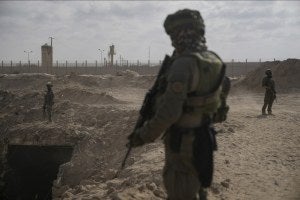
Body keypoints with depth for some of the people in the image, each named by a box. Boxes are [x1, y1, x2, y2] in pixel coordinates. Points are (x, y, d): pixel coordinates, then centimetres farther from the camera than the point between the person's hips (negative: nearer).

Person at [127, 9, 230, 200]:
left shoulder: (184, 63, -24)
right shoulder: (215, 62, 3)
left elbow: (169, 111, -27)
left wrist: (143, 135, -15)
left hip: (183, 143, -9)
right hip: (203, 139, 9)